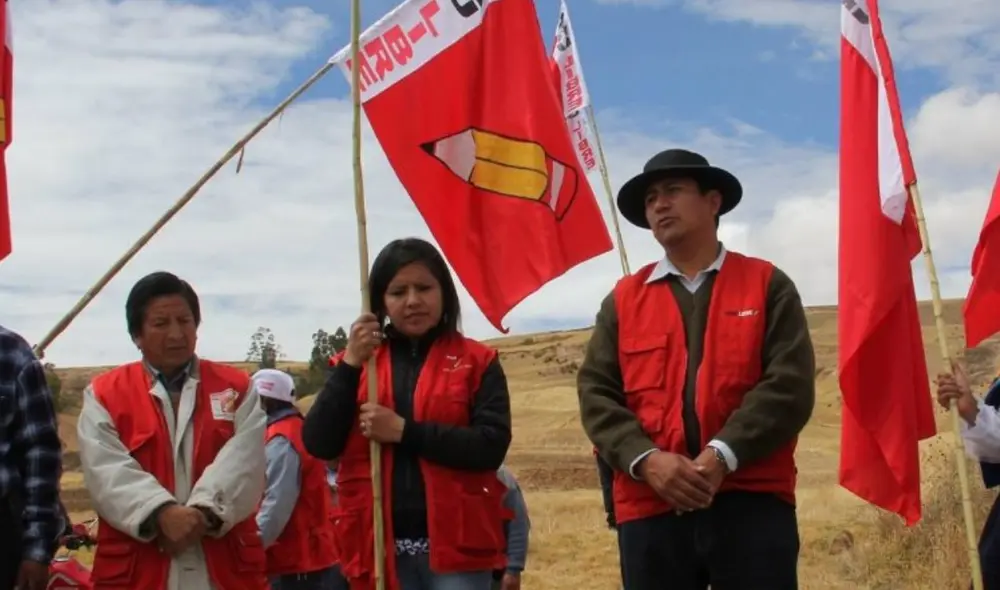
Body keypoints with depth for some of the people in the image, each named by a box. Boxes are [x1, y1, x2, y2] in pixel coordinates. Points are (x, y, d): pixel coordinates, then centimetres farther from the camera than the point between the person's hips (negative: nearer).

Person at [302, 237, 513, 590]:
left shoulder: (476, 362, 4)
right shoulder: (356, 362, 11)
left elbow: (492, 446, -10)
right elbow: (318, 444, -2)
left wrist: (404, 431, -15)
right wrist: (350, 365, -11)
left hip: (455, 544, -2)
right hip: (382, 547, 2)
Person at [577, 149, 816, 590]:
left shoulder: (767, 285, 9)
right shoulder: (623, 299, 15)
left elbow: (790, 385, -3)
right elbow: (596, 394, 6)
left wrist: (723, 456, -16)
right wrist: (645, 458, -13)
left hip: (753, 502, -2)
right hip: (650, 508, 2)